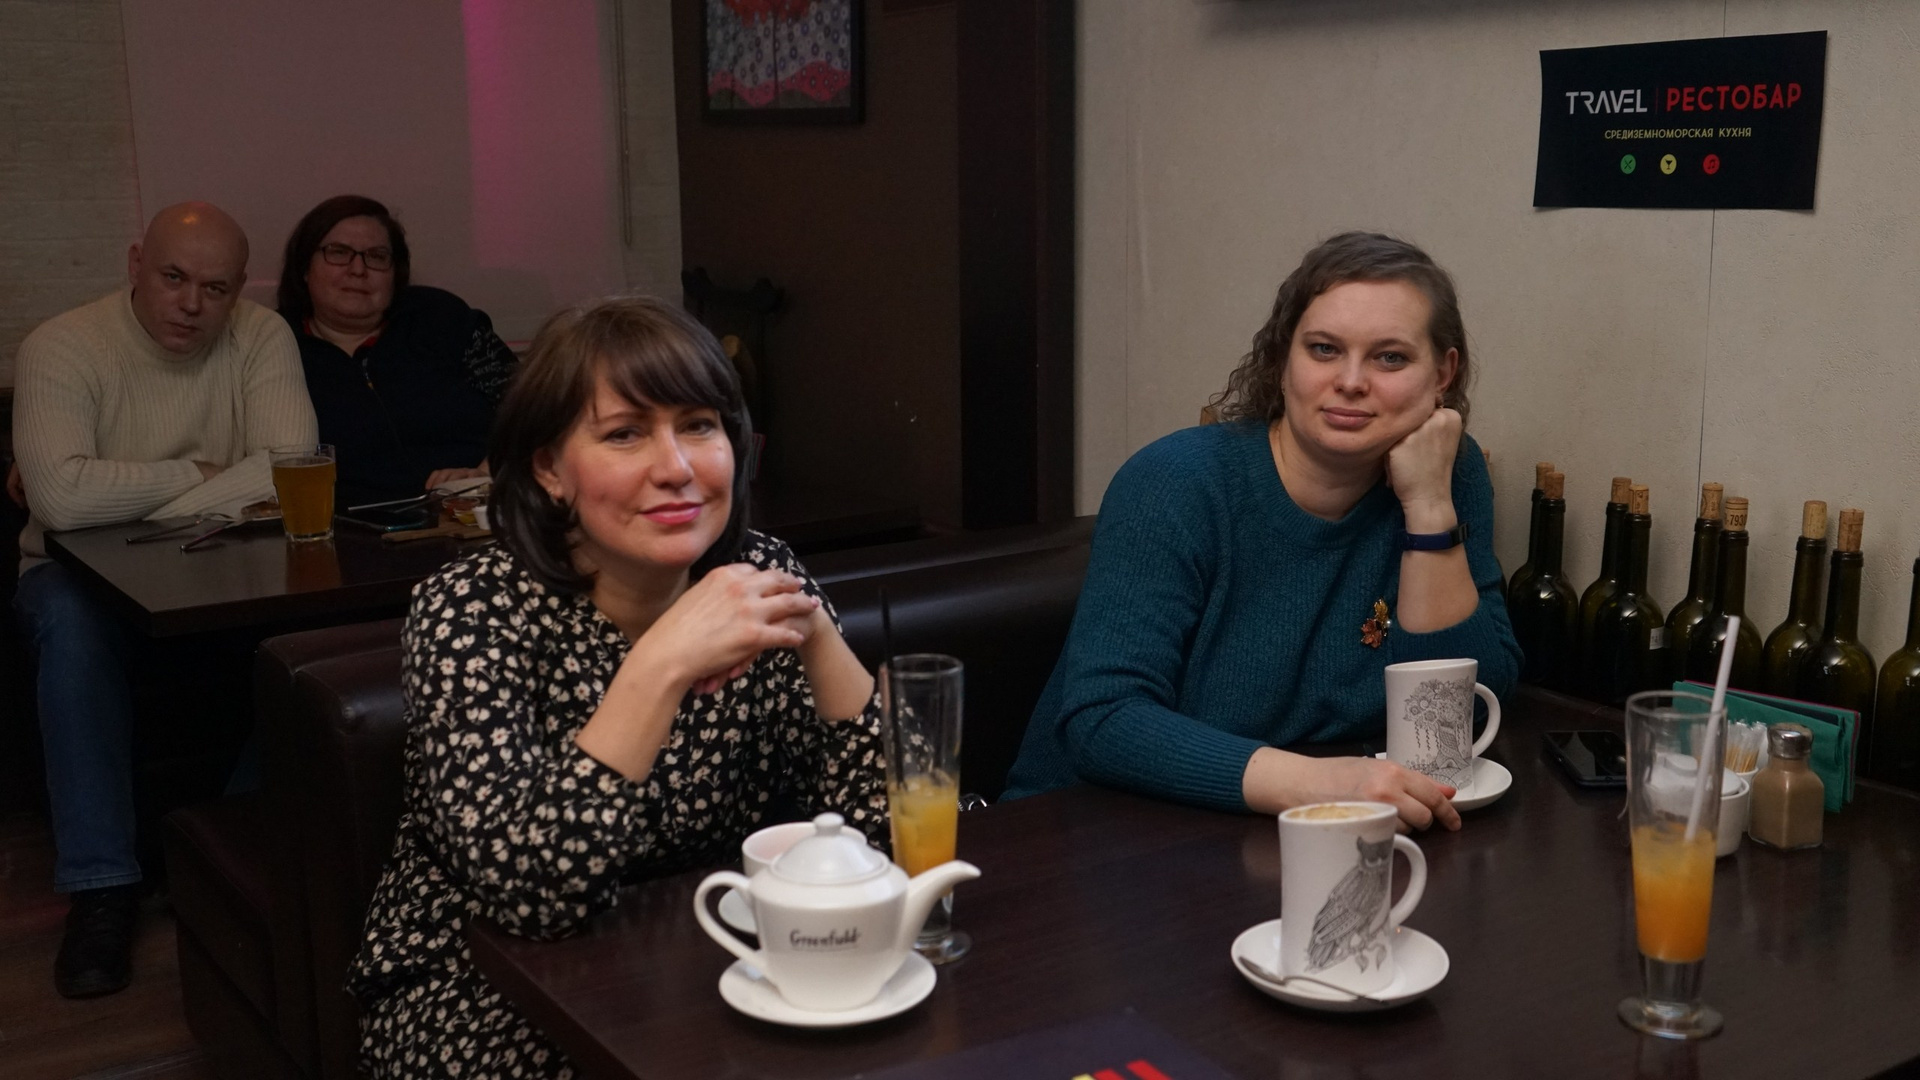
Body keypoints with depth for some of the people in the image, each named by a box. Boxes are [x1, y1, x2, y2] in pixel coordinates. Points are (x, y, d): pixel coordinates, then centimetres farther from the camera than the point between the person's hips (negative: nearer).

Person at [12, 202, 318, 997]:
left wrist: (138, 510, -23)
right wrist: (195, 473, -18)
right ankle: (102, 884, -27)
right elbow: (62, 496, -29)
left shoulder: (260, 338, -6)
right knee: (72, 620, -35)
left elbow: (292, 470, -21)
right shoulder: (62, 349, -12)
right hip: (81, 572, -2)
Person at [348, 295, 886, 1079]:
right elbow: (529, 888, -29)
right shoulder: (470, 612, -17)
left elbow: (875, 816, -9)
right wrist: (661, 665, -36)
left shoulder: (759, 576, -7)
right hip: (481, 991, -3)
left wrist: (814, 634, -22)